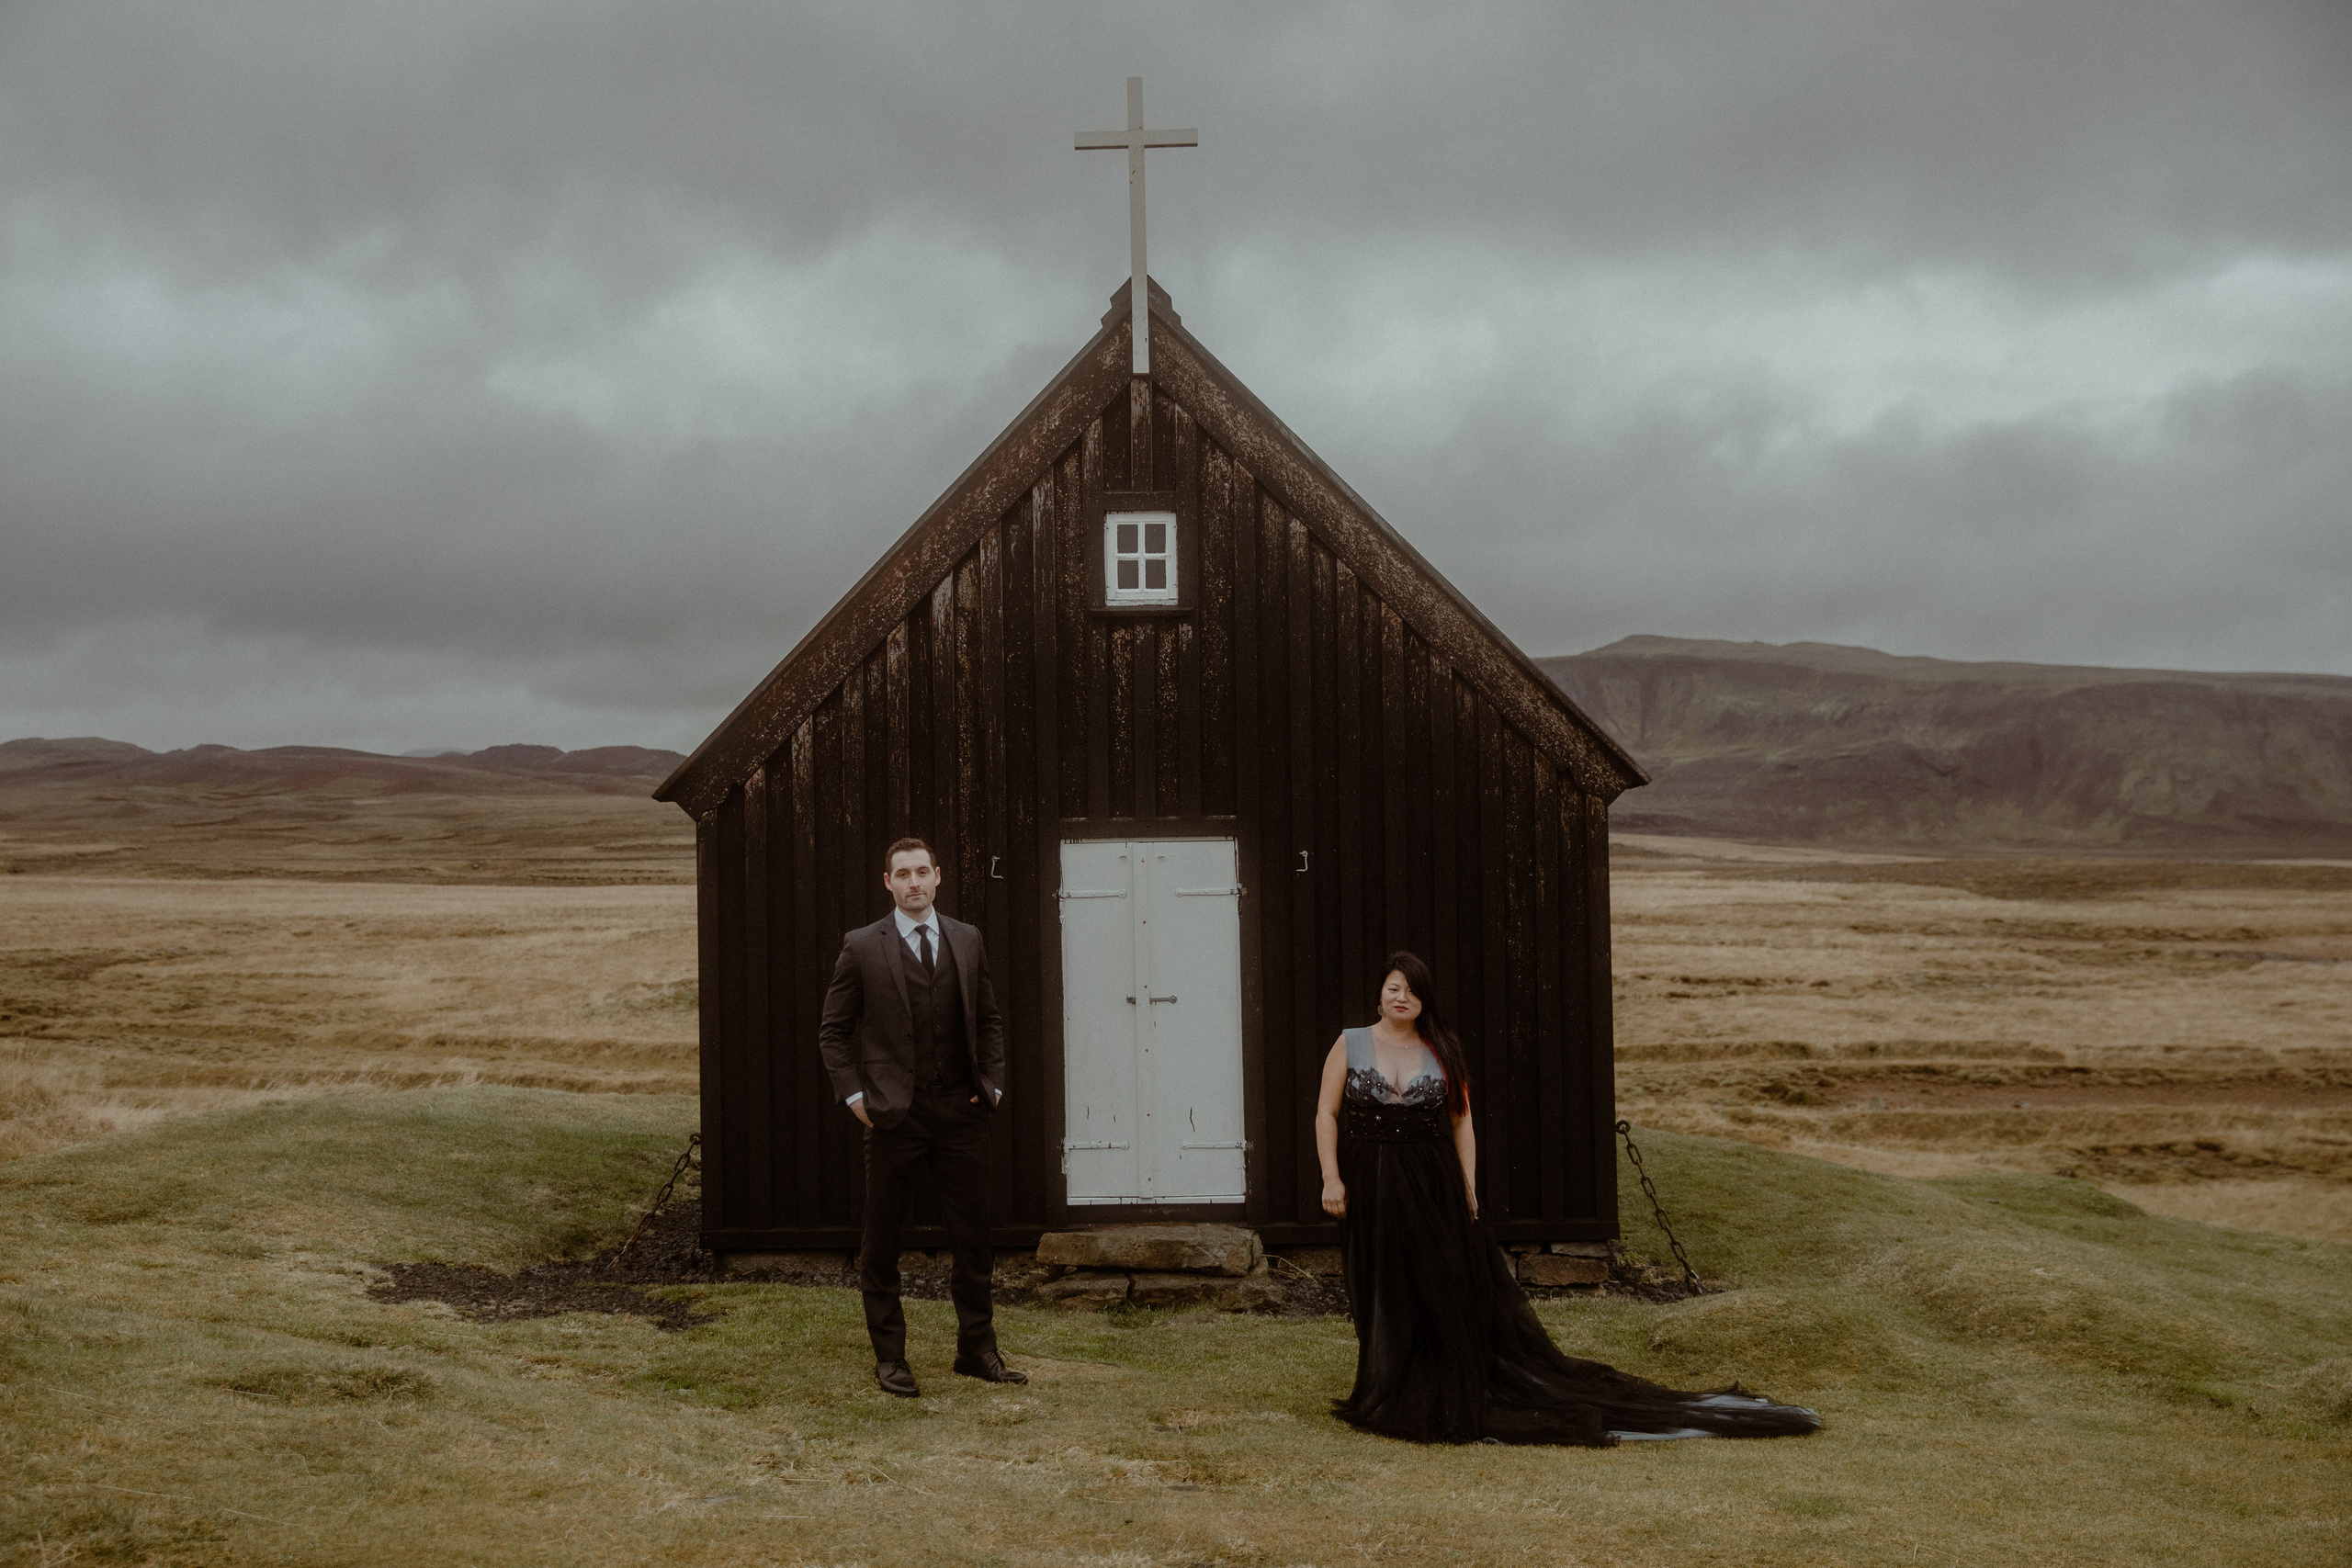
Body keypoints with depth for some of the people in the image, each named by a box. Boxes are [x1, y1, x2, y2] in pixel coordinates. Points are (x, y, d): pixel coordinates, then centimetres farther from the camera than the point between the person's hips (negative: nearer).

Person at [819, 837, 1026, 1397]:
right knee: (881, 1243, 5)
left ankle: (977, 1349, 17)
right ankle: (889, 1357, 16)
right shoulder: (861, 947, -1)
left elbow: (989, 1019, 16)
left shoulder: (967, 940, 9)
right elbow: (833, 1030, 3)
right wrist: (853, 1094, -6)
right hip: (893, 1115, -2)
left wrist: (992, 1082, 5)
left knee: (974, 1237, 5)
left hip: (961, 1113, 3)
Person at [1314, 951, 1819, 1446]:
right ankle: (1388, 1399, 19)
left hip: (1432, 1184, 1)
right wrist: (1331, 1178, -10)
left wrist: (1467, 1184, -2)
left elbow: (1461, 1121, 6)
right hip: (1369, 1187, 0)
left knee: (1447, 1292, 3)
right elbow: (1326, 1113, -1)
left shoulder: (1440, 1051, 4)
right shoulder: (1350, 1045, 1)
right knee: (1384, 1297, 6)